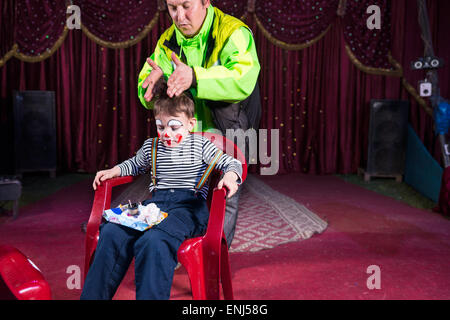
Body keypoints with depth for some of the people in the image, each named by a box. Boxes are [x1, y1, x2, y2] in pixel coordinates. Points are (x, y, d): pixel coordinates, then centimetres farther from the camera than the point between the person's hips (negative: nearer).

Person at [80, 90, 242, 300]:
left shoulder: (200, 145, 8)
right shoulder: (151, 147, 20)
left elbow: (233, 163, 6)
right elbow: (134, 165, 40)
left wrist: (230, 177, -17)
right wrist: (113, 171, 22)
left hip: (189, 205, -4)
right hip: (156, 202, 5)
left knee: (153, 241, -36)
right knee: (111, 232, -21)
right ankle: (93, 295, -10)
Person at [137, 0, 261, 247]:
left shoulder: (233, 33, -18)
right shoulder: (167, 41, 2)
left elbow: (244, 79, -35)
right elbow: (145, 82, -1)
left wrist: (195, 77, -49)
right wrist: (153, 79, -26)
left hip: (228, 132, -4)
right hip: (189, 134, 5)